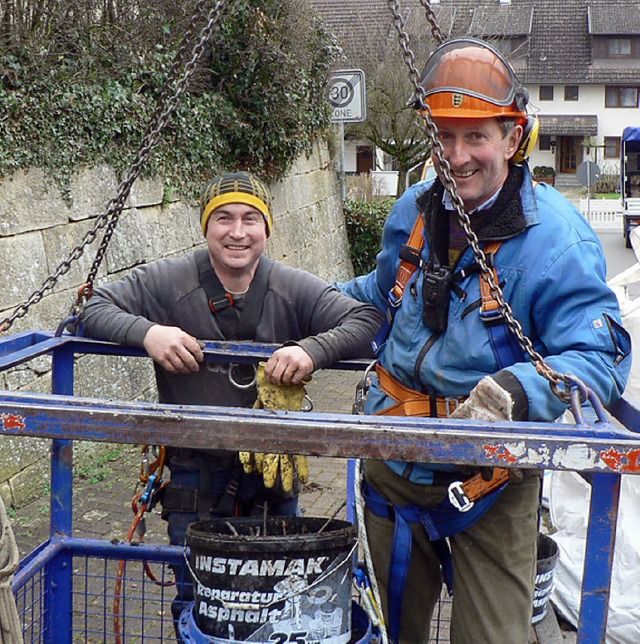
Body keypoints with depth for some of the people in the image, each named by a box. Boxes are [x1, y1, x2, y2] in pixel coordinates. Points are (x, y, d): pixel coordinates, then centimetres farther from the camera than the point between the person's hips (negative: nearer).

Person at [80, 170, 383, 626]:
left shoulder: (295, 289, -5)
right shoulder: (168, 282, -7)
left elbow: (367, 321, -10)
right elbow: (96, 307, -4)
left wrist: (314, 349, -29)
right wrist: (146, 332, -24)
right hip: (195, 477, -1)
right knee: (196, 602, 10)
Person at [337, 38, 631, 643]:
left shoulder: (555, 238, -19)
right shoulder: (415, 210, 2)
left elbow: (600, 355, -24)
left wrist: (520, 390, -41)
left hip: (492, 473, -5)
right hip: (396, 461, 6)